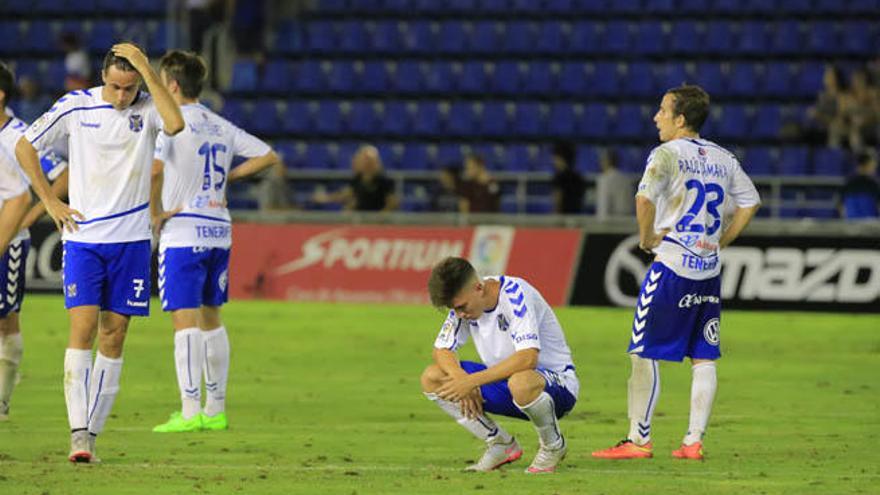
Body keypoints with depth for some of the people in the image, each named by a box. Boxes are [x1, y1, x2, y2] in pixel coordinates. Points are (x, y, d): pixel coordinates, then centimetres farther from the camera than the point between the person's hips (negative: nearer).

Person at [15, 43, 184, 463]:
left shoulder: (147, 108, 0)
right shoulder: (75, 106, -2)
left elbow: (175, 124, -24)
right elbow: (24, 147, 8)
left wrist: (147, 70, -22)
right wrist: (50, 202, 2)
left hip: (131, 240, 1)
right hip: (83, 237, -1)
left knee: (113, 337, 3)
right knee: (82, 327, -13)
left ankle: (93, 431, 9)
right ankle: (78, 433, -18)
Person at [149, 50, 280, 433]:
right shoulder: (221, 127, 13)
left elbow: (154, 168, -24)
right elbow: (268, 156, 17)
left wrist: (155, 213, -11)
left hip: (183, 233, -7)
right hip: (219, 231, 7)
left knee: (185, 319, -9)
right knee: (211, 318, 14)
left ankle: (190, 411, -14)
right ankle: (216, 409, 16)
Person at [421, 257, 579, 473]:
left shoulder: (515, 294, -25)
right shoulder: (464, 301, -4)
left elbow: (528, 358, -36)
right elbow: (442, 350, 1)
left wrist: (472, 381, -36)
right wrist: (462, 380, -21)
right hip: (504, 380, 7)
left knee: (520, 382, -44)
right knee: (431, 378, -8)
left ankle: (554, 445, -12)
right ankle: (501, 445, 1)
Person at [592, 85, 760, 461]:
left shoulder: (667, 154, -8)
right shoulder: (723, 159, 12)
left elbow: (645, 198, -23)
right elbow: (750, 202, 18)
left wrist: (646, 237, -9)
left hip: (671, 265, -6)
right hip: (709, 270, 6)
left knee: (645, 353, 0)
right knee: (704, 359, 7)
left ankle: (638, 439, -1)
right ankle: (694, 441, 5)